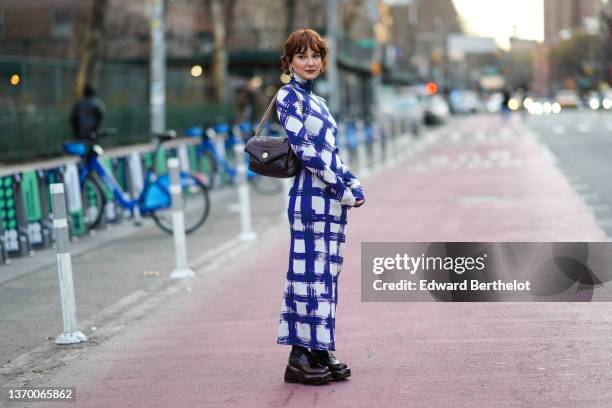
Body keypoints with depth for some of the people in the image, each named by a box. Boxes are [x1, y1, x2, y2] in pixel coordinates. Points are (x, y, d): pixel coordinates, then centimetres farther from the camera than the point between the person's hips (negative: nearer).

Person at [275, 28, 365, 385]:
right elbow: (304, 148, -14)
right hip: (311, 197, -9)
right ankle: (299, 358, -2)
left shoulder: (318, 102, 20)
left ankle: (320, 351, 15)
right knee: (310, 272, -7)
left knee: (327, 273, 9)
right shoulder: (289, 96, -5)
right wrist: (341, 188, -14)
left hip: (333, 198, 9)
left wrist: (354, 185, 9)